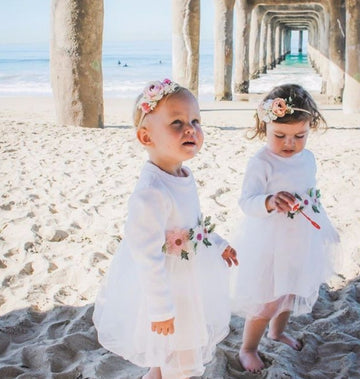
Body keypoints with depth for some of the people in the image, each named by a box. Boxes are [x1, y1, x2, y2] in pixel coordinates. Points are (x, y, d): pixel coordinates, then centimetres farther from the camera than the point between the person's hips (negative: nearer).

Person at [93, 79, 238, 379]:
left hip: (190, 280, 9)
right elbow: (147, 257, -31)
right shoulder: (152, 193, -35)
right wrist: (161, 309, -25)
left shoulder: (184, 175, -5)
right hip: (166, 287, -9)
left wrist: (218, 244, 23)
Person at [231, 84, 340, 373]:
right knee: (267, 300, 0)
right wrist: (269, 202, -48)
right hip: (269, 244, -7)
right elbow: (246, 201, -28)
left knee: (291, 292, 23)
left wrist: (325, 228, 22)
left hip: (302, 242, 7)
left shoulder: (308, 158, 2)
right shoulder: (260, 163, -21)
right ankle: (248, 348, 22)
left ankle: (278, 331, 49)